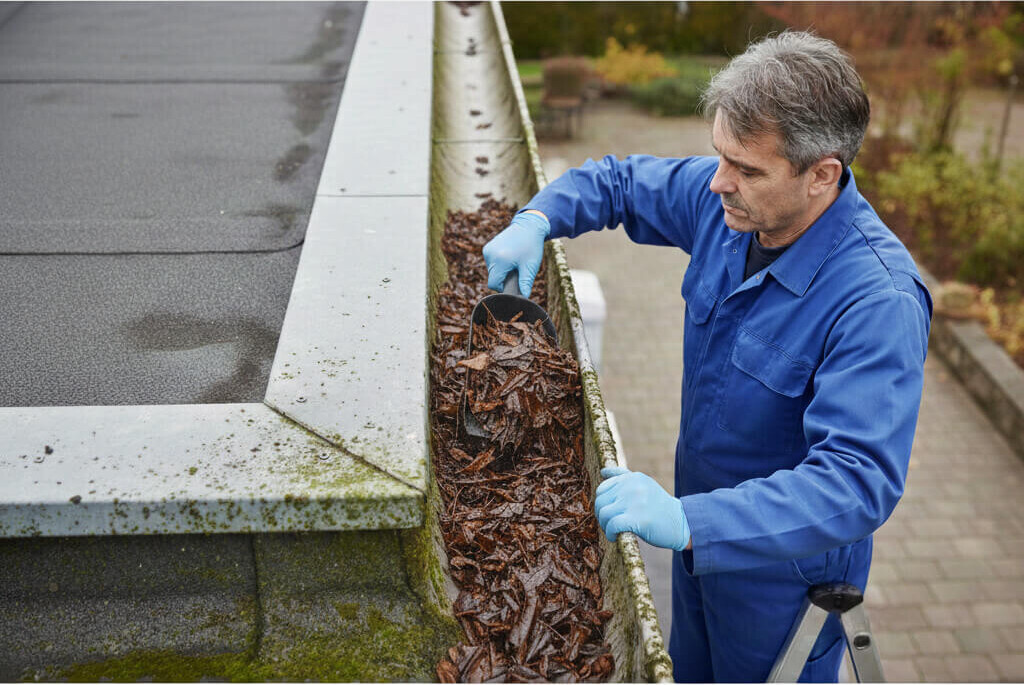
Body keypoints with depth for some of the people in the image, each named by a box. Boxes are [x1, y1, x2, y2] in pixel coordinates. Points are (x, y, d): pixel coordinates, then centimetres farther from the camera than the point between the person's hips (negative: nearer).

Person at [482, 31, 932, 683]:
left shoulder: (878, 301, -35)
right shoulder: (726, 200, -13)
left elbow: (858, 482, -41)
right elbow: (618, 181, 5)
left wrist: (689, 521, -50)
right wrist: (536, 220, -14)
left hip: (785, 565, -6)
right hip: (703, 532, 7)